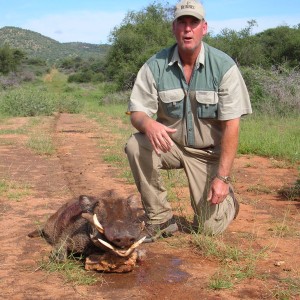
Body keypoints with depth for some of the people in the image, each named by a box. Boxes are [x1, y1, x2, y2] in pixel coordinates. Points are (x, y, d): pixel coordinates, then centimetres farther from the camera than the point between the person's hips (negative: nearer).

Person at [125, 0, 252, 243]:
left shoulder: (224, 66, -15)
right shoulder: (155, 66, -10)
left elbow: (231, 126, -16)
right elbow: (136, 112, -11)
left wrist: (222, 177, -21)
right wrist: (148, 124, -37)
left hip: (209, 152, -2)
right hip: (169, 144, 2)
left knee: (210, 227, -9)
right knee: (136, 145, -30)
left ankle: (227, 199, 28)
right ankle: (160, 219, -13)